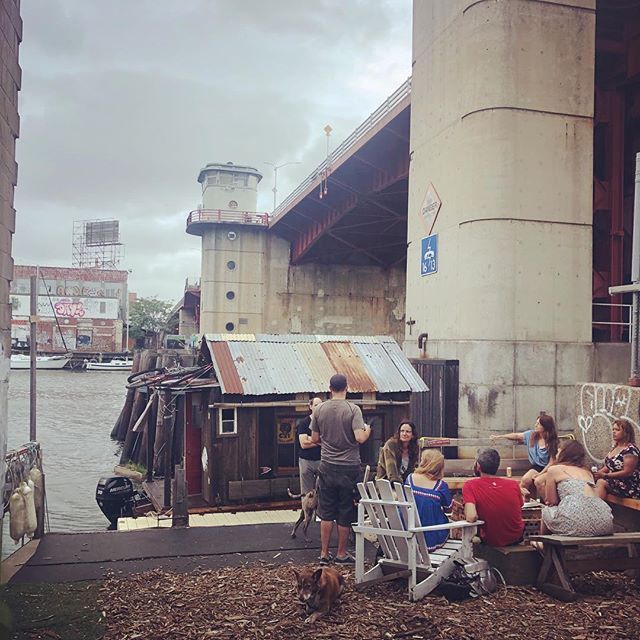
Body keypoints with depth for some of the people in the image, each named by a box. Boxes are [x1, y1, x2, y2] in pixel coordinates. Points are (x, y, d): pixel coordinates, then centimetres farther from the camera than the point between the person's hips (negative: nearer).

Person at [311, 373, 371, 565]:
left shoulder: (319, 410, -1)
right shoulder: (353, 409, -12)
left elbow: (315, 438, 6)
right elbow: (360, 438, -20)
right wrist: (368, 430, 2)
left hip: (327, 467, 3)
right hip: (349, 468, -3)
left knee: (326, 512, 12)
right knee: (345, 513, 9)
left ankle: (324, 553, 16)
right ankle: (341, 554, 18)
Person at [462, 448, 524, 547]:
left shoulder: (470, 485, -20)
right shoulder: (513, 484, -10)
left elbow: (471, 517, -31)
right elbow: (521, 507, 7)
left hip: (492, 541, -3)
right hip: (517, 538, 3)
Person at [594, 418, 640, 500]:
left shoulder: (630, 449, -13)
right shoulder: (615, 447, 13)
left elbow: (627, 472, -19)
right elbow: (608, 467, 15)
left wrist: (604, 475, -21)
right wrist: (597, 473, -4)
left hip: (630, 486, -8)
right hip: (614, 481, 8)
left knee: (601, 482, -29)